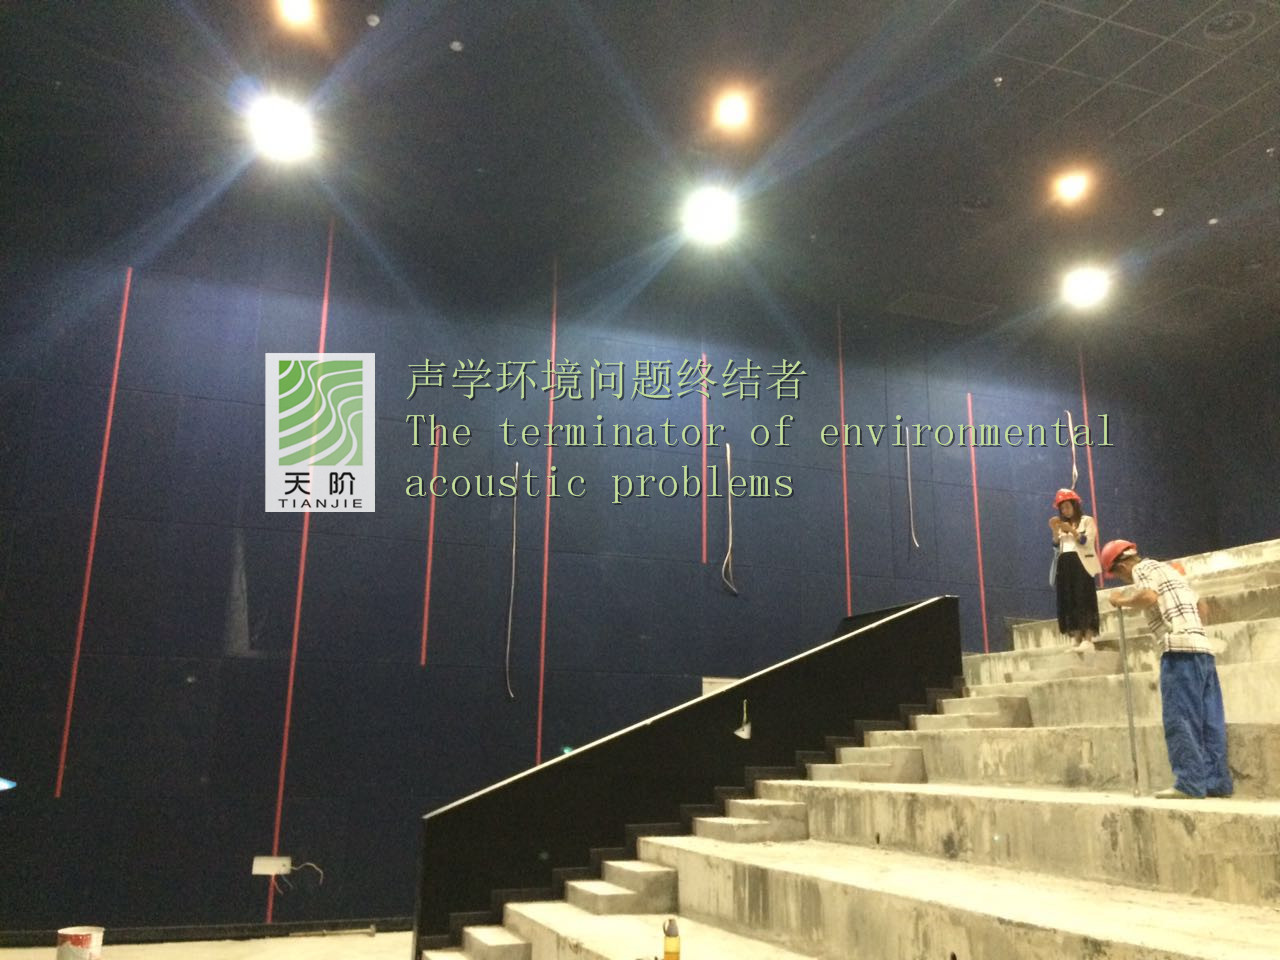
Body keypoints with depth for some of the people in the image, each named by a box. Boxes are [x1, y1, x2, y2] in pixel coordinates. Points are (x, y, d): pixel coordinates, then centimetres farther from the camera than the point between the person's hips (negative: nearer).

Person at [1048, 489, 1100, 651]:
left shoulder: (1087, 520, 9)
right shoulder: (1061, 525, 22)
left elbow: (1088, 542, -5)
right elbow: (1057, 547, 12)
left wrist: (1072, 530, -16)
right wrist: (1055, 532, -2)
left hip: (1081, 564, -5)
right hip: (1064, 565, 5)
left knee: (1083, 599, -14)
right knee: (1068, 601, -3)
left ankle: (1088, 639, -18)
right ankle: (1077, 640, -4)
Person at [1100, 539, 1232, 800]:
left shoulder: (1143, 568, 1)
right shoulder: (1166, 569, 27)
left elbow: (1150, 596, -19)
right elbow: (1199, 605, 32)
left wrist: (1122, 600, -3)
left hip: (1180, 648, -9)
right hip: (1202, 647, 9)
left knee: (1180, 719, -8)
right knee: (1209, 719, 7)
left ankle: (1190, 783, -10)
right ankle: (1217, 781, 8)